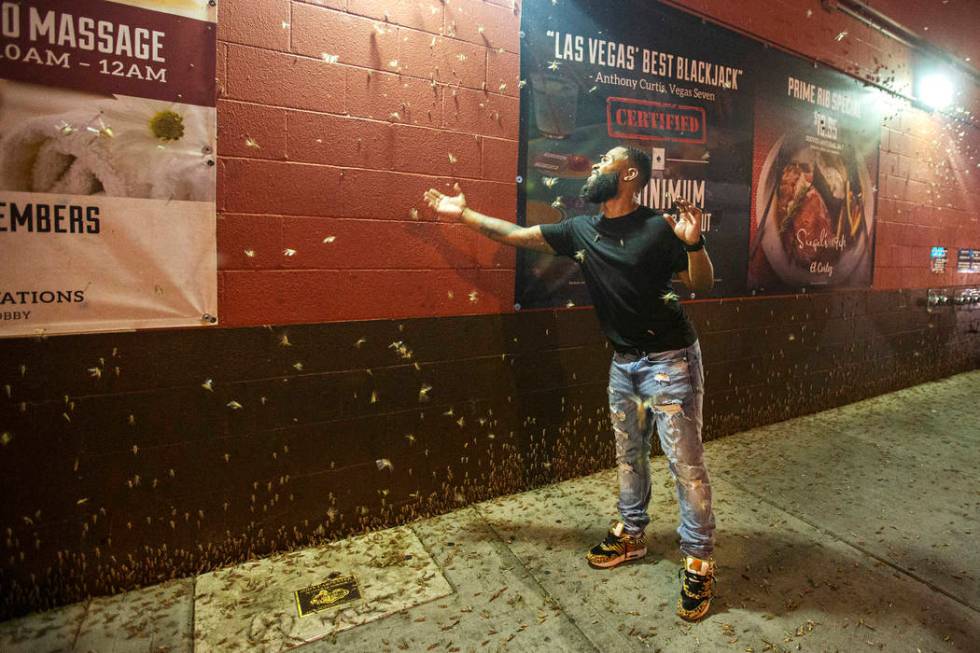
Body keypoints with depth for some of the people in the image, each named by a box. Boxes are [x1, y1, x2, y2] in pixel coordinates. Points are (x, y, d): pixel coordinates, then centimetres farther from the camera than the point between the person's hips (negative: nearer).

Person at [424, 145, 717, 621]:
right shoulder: (580, 230, 1)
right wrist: (463, 214, 11)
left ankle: (698, 562, 18)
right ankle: (631, 534, 37)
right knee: (629, 455, 18)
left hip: (670, 360, -5)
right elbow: (519, 236, 7)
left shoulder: (660, 228, -13)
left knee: (685, 461, 1)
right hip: (624, 362, 6)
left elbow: (701, 285, -8)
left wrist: (693, 242, -28)